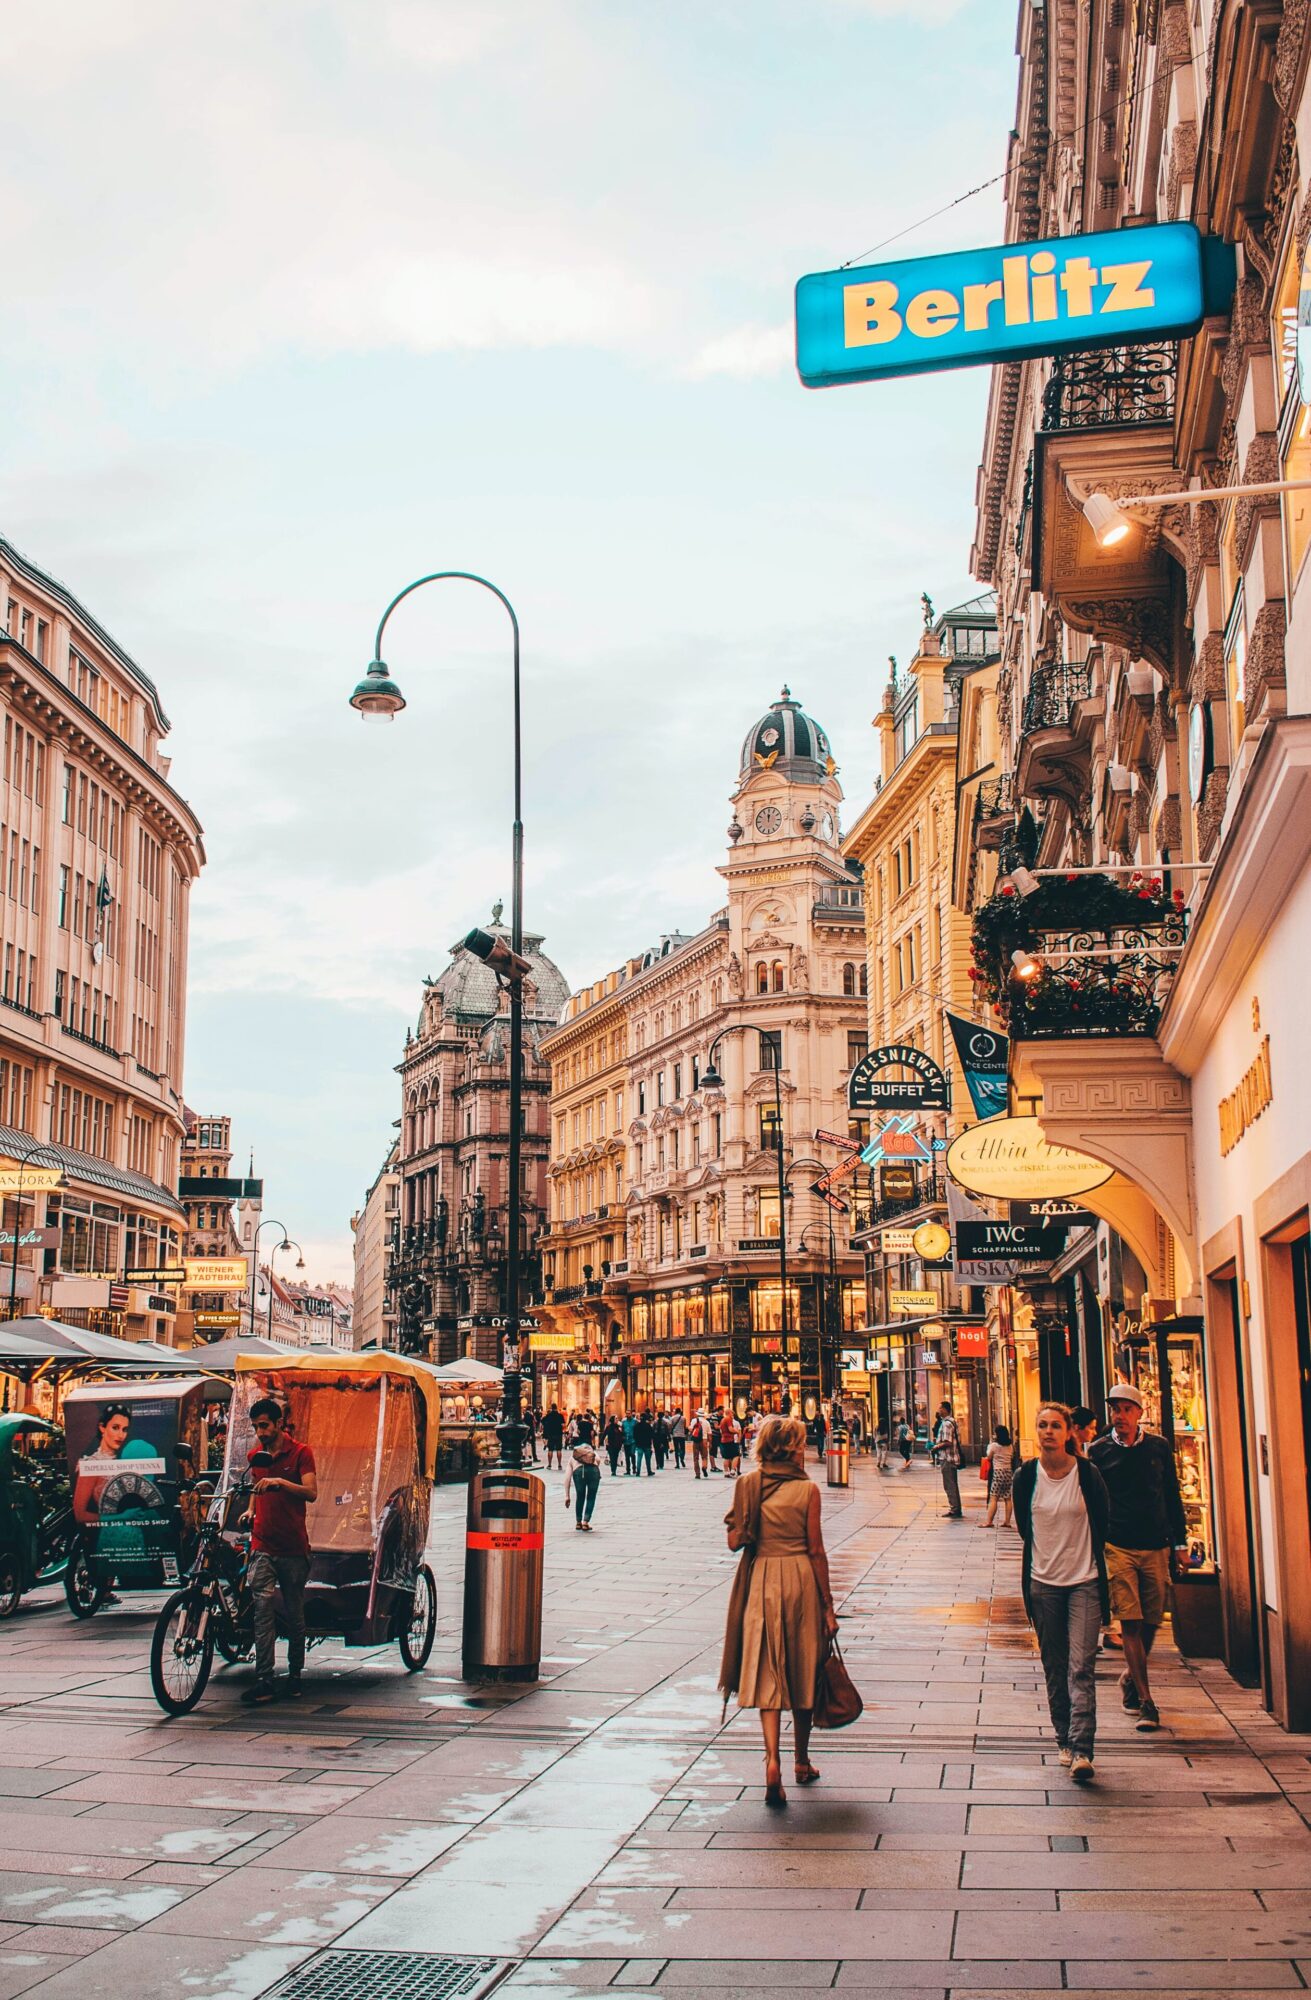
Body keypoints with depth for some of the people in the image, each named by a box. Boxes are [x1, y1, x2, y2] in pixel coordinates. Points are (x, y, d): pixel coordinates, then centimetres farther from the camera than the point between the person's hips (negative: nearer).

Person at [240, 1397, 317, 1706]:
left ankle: (295, 1674, 20)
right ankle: (264, 1681, -12)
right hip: (263, 1545, 3)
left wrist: (280, 1482, -26)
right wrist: (251, 1511, 11)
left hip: (293, 1547, -3)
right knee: (263, 1610, -9)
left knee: (294, 1613, 6)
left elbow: (311, 1492, -13)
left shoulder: (300, 1453, -2)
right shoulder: (255, 1455, 13)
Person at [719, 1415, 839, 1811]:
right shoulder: (807, 1489, -7)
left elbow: (734, 1541, -2)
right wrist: (828, 1604, 0)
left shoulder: (748, 1484, -1)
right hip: (801, 1579, -1)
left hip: (761, 1580, 1)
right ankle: (801, 1761, 29)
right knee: (802, 1670, 15)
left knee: (767, 1673, 2)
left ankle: (772, 1759, -18)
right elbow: (816, 1549, -5)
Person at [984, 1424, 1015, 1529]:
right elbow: (1012, 1458, 14)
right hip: (1009, 1472, 5)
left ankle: (989, 1521, -10)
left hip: (998, 1472, -5)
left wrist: (990, 1447, 15)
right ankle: (1007, 1521, 6)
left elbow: (989, 1457, 4)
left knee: (993, 1498, -7)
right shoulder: (1010, 1446, 8)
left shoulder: (994, 1445, -6)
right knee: (1008, 1498, 6)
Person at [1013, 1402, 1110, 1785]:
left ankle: (1081, 1750, -12)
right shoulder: (1026, 1476, -1)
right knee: (1054, 1667, 10)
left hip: (1084, 1581, -3)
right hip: (1044, 1581, 3)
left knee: (1081, 1666, -9)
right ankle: (1065, 1740, 22)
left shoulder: (1087, 1473, -8)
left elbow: (1103, 1521, 6)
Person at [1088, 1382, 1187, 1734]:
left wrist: (1180, 1541, 9)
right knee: (1130, 1622, -8)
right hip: (1117, 1547, -2)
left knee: (1151, 1621, 8)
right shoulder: (1099, 1451, 2)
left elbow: (1172, 1497, 13)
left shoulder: (1159, 1448, 7)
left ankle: (1131, 1676, 33)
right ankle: (1145, 1701, -6)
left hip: (1155, 1546, 2)